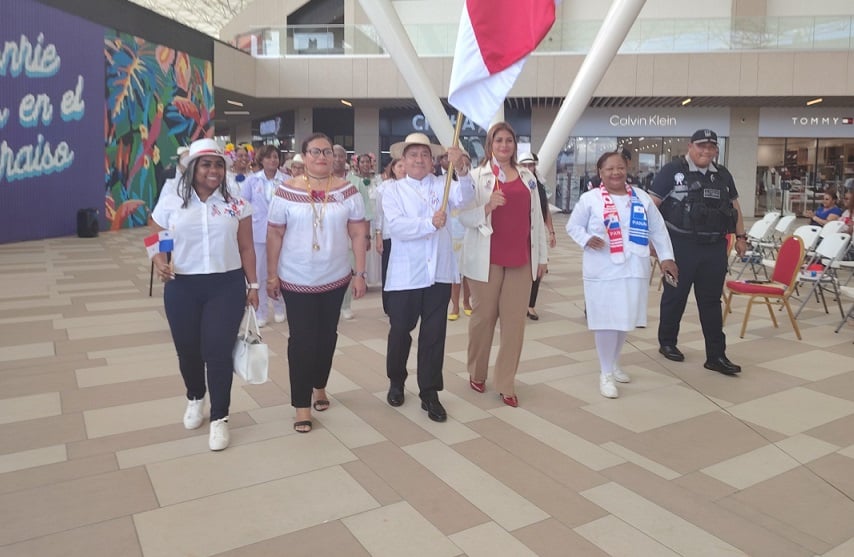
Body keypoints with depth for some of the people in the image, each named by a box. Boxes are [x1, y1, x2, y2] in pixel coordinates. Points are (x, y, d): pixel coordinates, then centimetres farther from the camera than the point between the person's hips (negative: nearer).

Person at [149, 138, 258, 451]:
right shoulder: (169, 205, 2)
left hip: (227, 286, -1)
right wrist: (159, 263, -15)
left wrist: (253, 285, 4)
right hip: (182, 288, 1)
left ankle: (219, 418, 13)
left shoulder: (237, 205, 3)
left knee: (218, 351, -5)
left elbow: (246, 249, 5)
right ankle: (195, 399, 43)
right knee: (188, 351, 12)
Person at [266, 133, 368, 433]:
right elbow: (274, 234, -2)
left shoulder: (347, 190, -2)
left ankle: (319, 385, 36)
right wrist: (271, 275, -4)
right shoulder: (287, 191, -6)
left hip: (336, 278, 2)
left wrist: (360, 273, -3)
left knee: (327, 335, 15)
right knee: (301, 339, 1)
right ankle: (302, 404, 11)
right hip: (296, 279, -2)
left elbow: (357, 233, 0)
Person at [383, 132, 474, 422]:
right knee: (400, 331, 12)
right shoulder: (393, 190, 0)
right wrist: (430, 223, -28)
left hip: (439, 273, 2)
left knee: (434, 334, 7)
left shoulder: (441, 185, 6)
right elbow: (397, 227, -15)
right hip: (405, 275, -1)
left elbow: (464, 197, -15)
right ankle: (396, 382, 36)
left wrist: (462, 169, -31)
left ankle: (430, 393, 19)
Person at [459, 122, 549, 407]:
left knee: (514, 321, 3)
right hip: (487, 258, -3)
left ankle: (506, 384, 12)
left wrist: (542, 256, 10)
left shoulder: (527, 177, 11)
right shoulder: (477, 176, 0)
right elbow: (464, 217, -6)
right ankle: (477, 373, 27)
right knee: (483, 317, 7)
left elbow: (536, 218, 12)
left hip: (521, 258, 3)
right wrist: (487, 207, -23)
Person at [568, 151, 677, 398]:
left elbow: (658, 229, 10)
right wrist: (586, 240, -16)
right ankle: (605, 373, 11)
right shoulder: (590, 199, -3)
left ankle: (614, 364, 34)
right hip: (603, 271, -4)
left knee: (625, 319, 13)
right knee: (607, 321, -3)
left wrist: (666, 257, 3)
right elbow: (573, 226, 3)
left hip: (634, 269, 4)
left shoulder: (641, 197, 7)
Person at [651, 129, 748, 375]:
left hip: (715, 247, 5)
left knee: (711, 301, 7)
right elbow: (653, 204, -7)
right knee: (675, 296, 8)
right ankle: (667, 342, 27)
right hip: (681, 245, -5)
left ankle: (716, 356, 11)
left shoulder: (723, 175, 13)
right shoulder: (672, 171, -5)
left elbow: (734, 206, 21)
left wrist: (740, 236, 15)